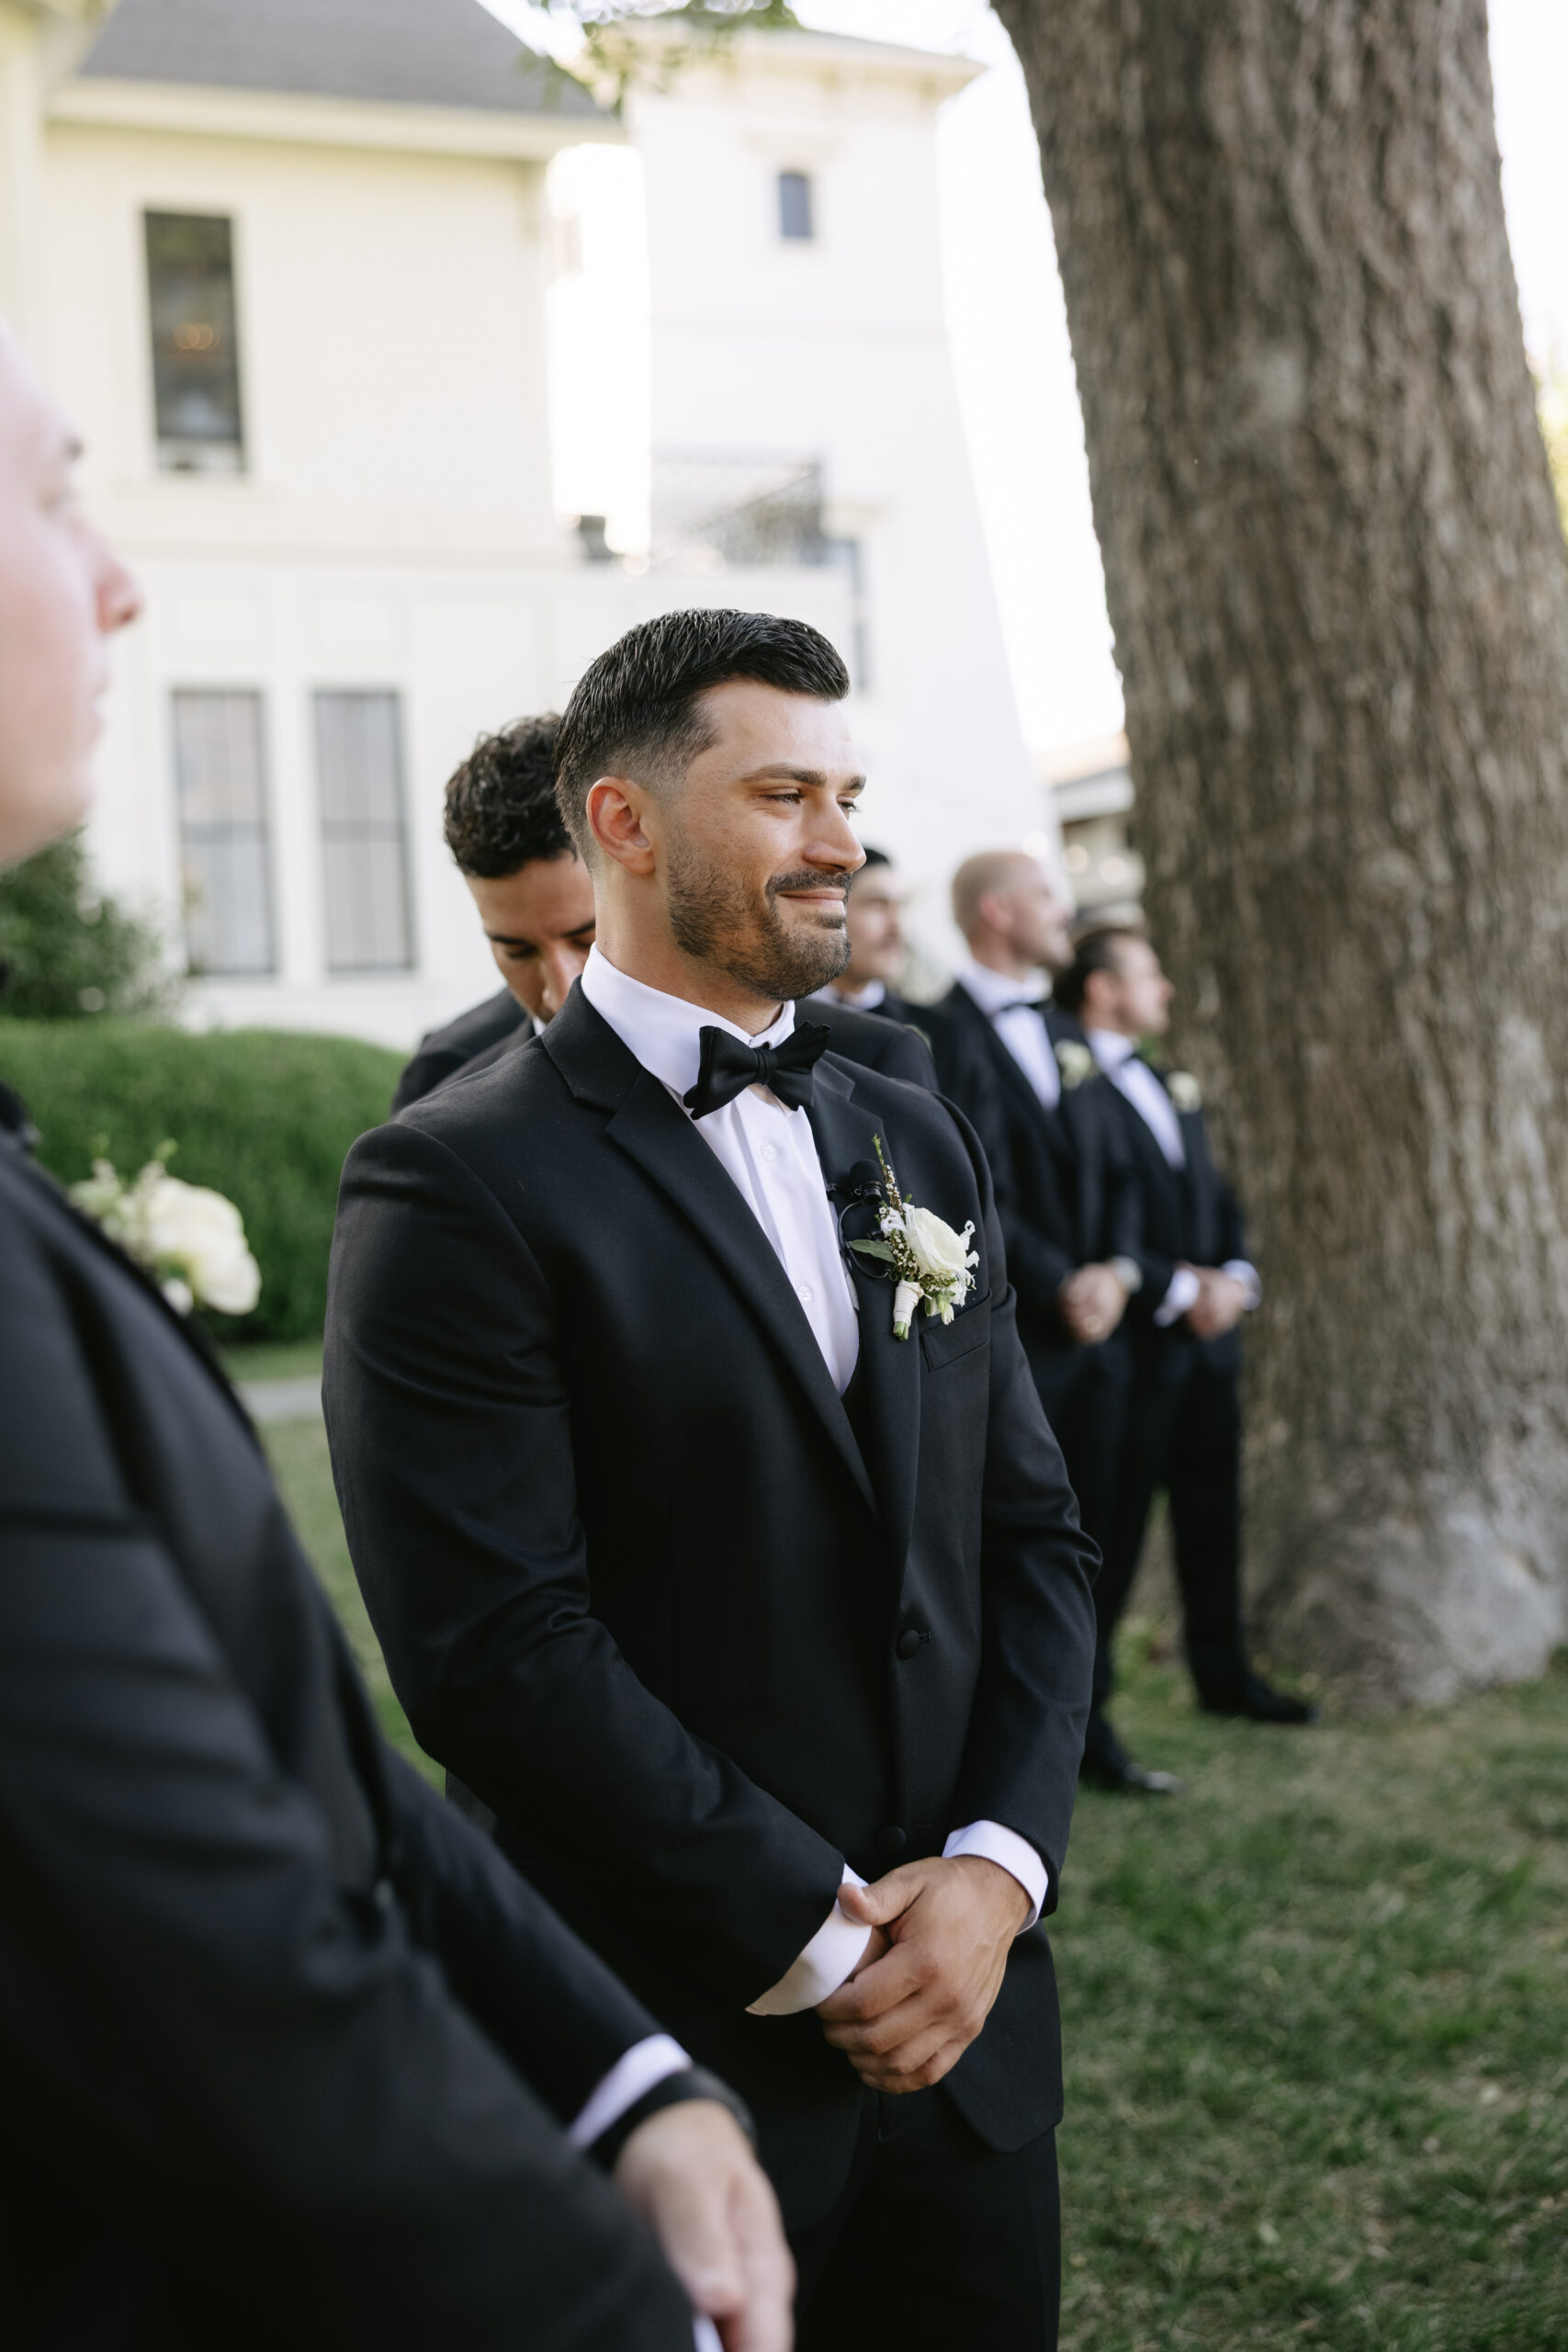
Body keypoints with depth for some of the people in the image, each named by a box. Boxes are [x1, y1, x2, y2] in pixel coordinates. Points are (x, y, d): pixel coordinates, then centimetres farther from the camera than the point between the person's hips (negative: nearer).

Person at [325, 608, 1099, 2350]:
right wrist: (822, 1940, -15)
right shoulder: (455, 1189, -13)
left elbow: (1033, 1533, 8)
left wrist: (997, 1869, -5)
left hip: (965, 2010, 6)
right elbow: (498, 1648, -18)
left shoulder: (917, 1145, 9)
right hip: (673, 2044, -6)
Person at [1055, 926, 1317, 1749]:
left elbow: (1218, 1199, 21)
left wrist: (1236, 1276, 2)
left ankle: (1223, 1672, 27)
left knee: (1212, 1515, 15)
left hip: (1208, 1339, 8)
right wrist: (1181, 1290, -16)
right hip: (1135, 1341, -8)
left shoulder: (1171, 1088, 19)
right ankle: (1083, 1697, 8)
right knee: (1114, 1526, -1)